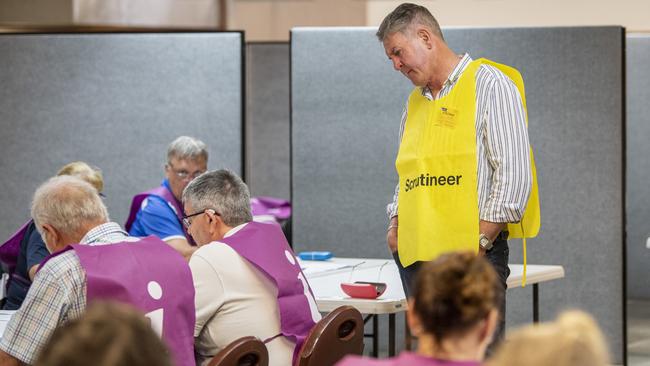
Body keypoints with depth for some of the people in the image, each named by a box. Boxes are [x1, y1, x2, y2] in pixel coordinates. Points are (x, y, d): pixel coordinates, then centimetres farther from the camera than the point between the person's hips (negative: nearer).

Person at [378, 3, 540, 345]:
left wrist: (480, 242, -15)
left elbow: (514, 175, -10)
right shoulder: (415, 102, 20)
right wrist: (396, 223, 9)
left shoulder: (489, 85, -3)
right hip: (416, 255, 7)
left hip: (472, 253, -7)